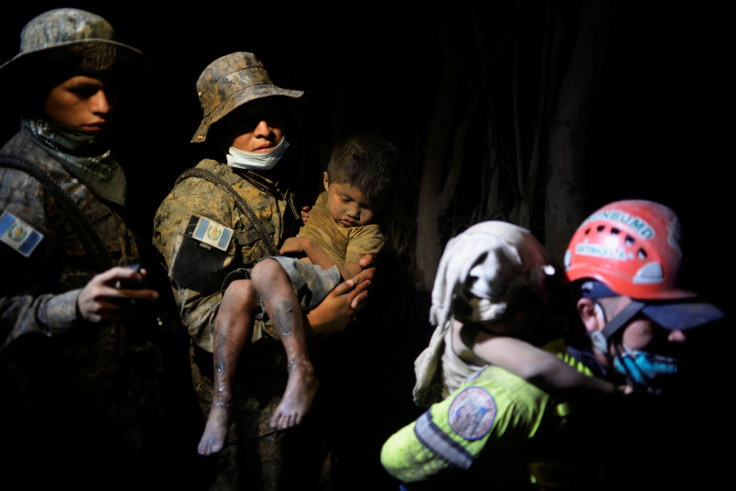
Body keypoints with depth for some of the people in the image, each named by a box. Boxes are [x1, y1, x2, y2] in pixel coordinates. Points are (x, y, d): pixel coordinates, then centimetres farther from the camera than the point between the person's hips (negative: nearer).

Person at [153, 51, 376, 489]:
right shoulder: (199, 200, -17)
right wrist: (310, 324, -30)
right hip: (248, 396, -8)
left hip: (299, 380, 8)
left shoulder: (280, 186, 8)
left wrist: (357, 274, -3)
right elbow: (205, 317, -24)